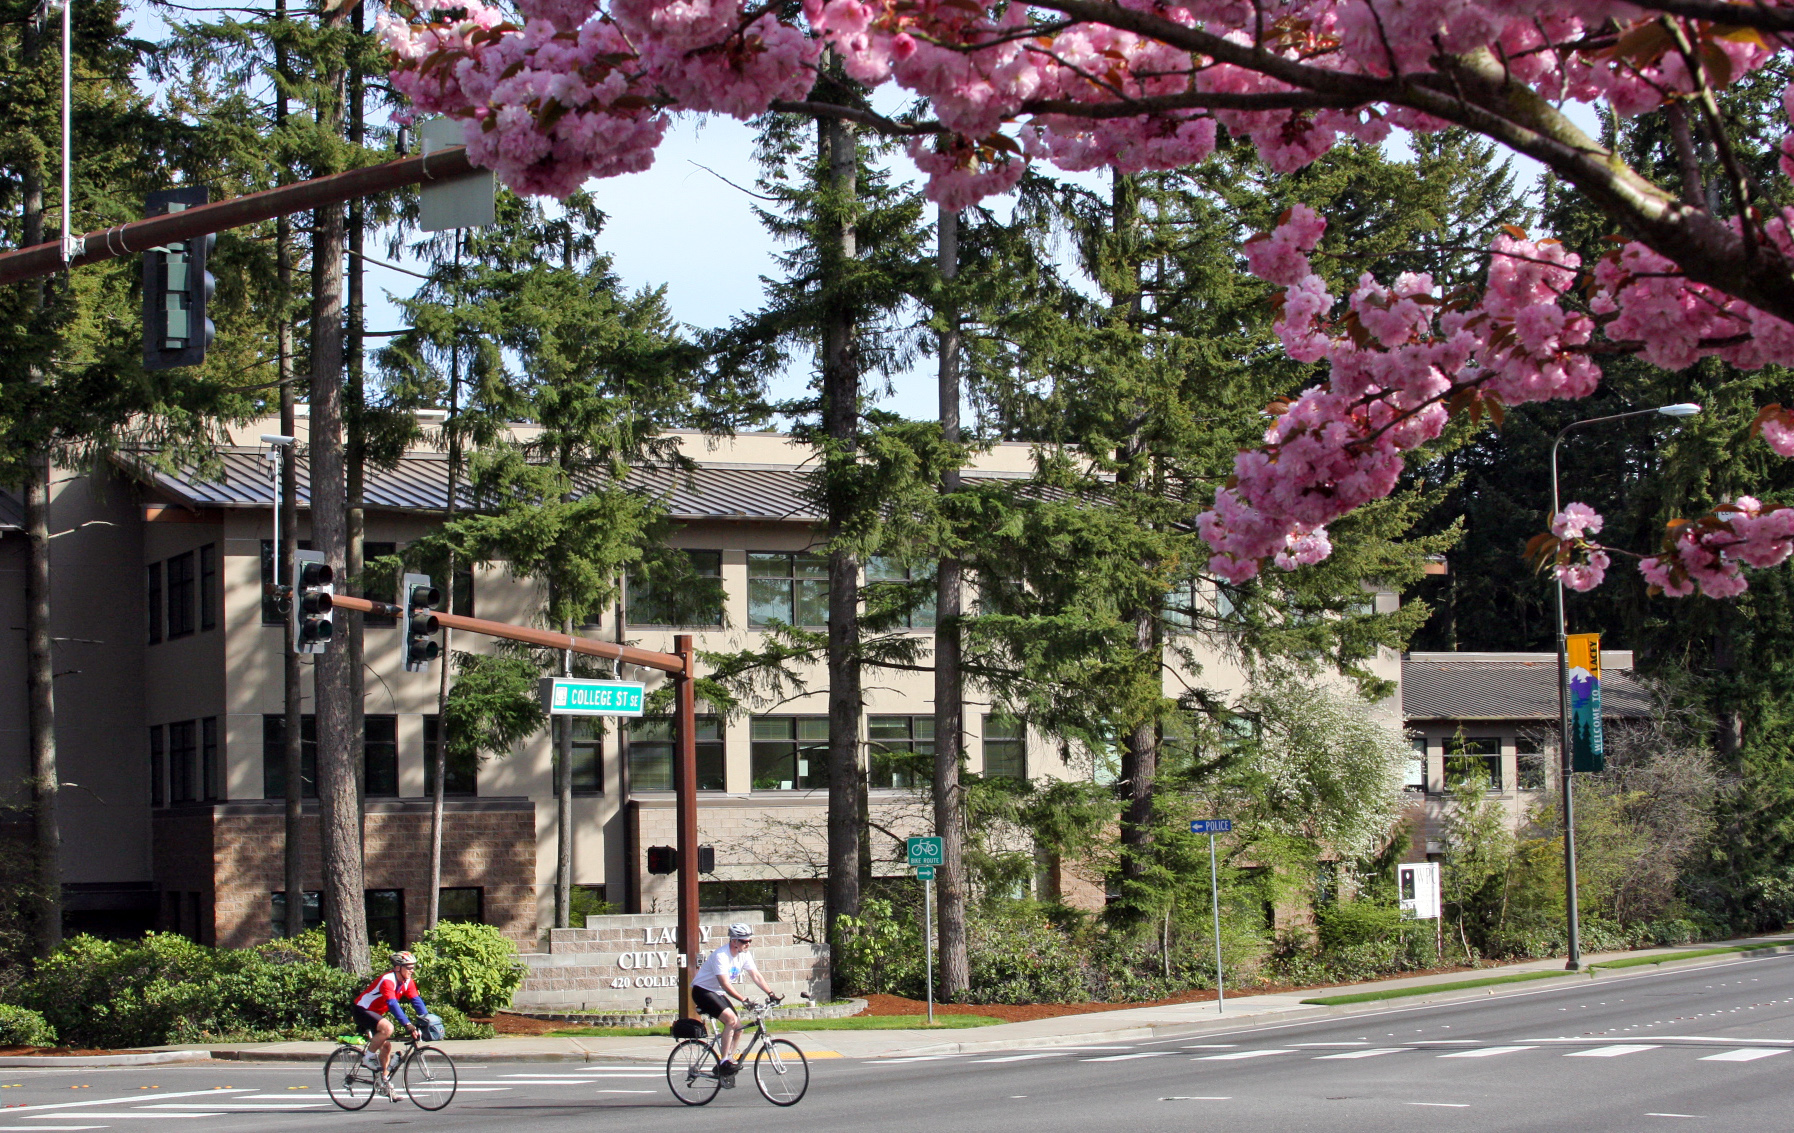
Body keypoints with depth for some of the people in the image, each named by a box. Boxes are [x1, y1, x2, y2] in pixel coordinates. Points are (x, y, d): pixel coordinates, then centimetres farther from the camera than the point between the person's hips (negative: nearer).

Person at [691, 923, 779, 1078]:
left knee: (738, 1028, -1)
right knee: (731, 1019, -27)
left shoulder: (744, 955, -2)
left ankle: (723, 1065, 11)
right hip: (703, 991, -8)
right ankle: (723, 1063, -24)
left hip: (718, 994, 8)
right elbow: (725, 984, -34)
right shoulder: (721, 956, -26)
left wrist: (771, 994, -16)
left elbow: (756, 976, -3)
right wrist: (743, 999, -43)